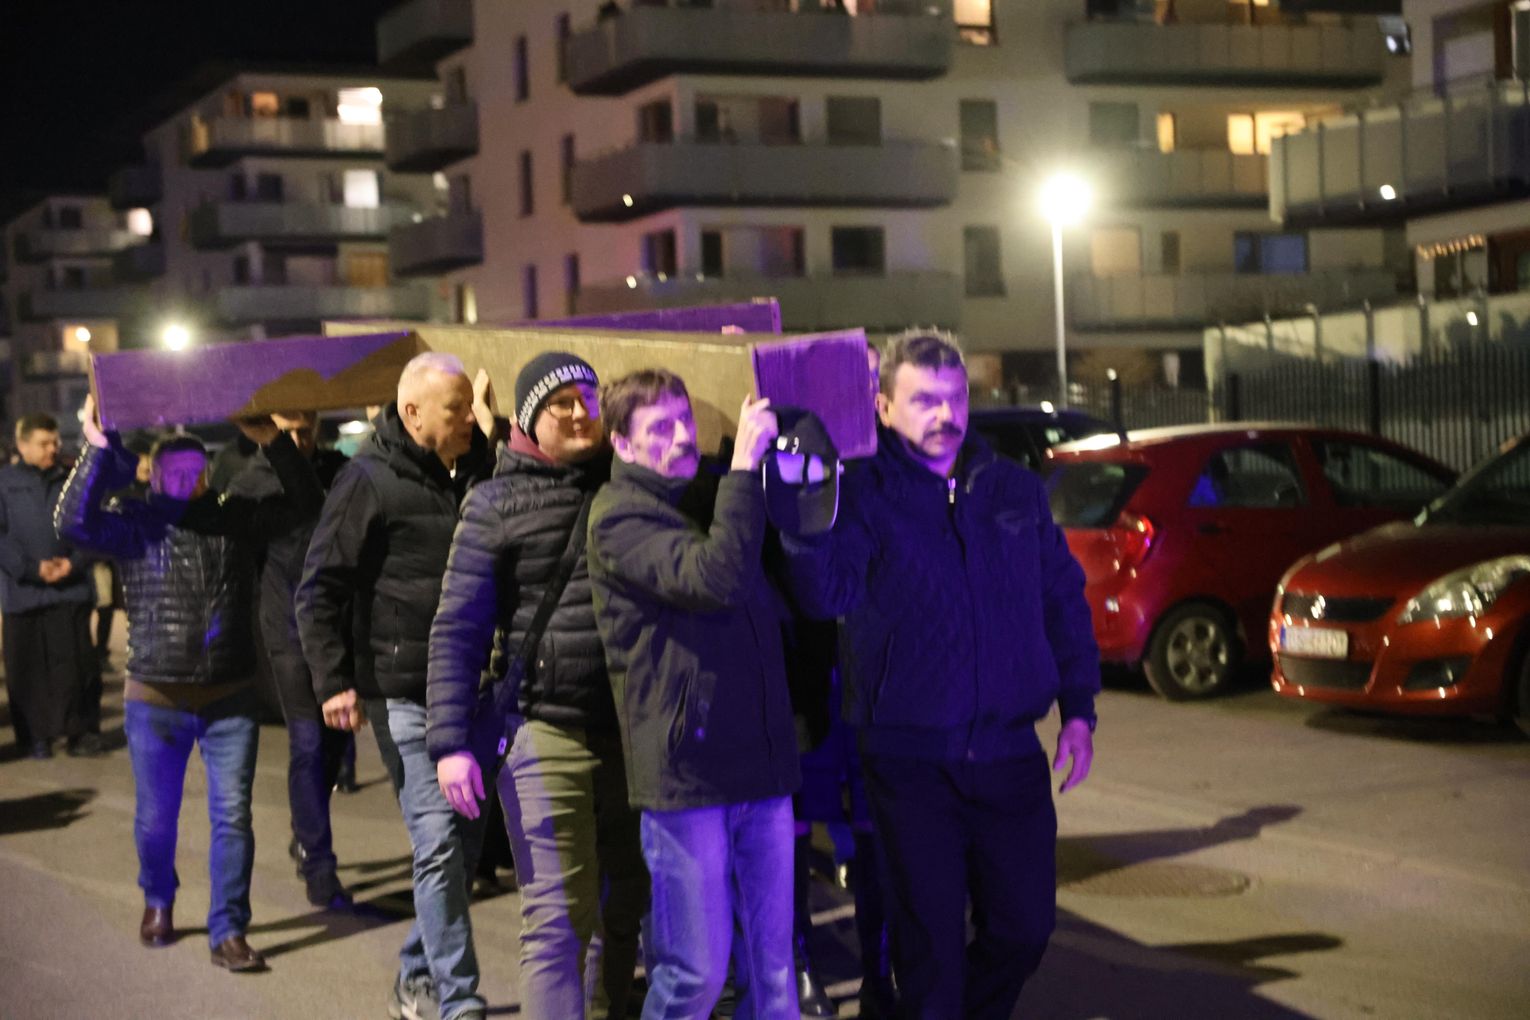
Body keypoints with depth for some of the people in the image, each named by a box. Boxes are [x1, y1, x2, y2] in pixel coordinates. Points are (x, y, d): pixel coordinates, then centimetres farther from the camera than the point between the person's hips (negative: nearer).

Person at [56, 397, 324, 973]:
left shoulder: (233, 521, 2)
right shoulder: (135, 526, -3)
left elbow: (303, 502, 0)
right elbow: (74, 520, -20)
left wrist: (273, 443, -10)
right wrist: (99, 452, -25)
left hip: (230, 700, 1)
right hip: (155, 702, -1)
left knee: (233, 816, -1)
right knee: (156, 817, 12)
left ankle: (228, 934, 8)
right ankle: (158, 900, 41)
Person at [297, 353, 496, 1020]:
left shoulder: (471, 473, 12)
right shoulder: (370, 482, -8)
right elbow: (319, 588, -9)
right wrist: (333, 682, -15)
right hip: (405, 695, -7)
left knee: (466, 839, 12)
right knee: (439, 844, -9)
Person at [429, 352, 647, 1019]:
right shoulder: (497, 504, 0)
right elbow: (457, 630, -2)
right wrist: (450, 742, -8)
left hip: (632, 731, 4)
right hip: (545, 731, -4)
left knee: (624, 911, 13)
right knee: (558, 922, -6)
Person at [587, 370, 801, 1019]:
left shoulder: (713, 496, 15)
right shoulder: (618, 516, -7)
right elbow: (715, 577, -23)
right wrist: (745, 463, -19)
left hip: (761, 769, 7)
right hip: (684, 773, -7)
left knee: (770, 965, 11)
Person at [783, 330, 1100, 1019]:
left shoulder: (1015, 490, 10)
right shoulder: (864, 494, -4)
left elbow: (1063, 600, 16)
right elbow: (827, 595, -20)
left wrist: (1077, 710, 10)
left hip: (1009, 754, 4)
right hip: (911, 761, -4)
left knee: (1024, 926, 10)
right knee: (931, 939, 2)